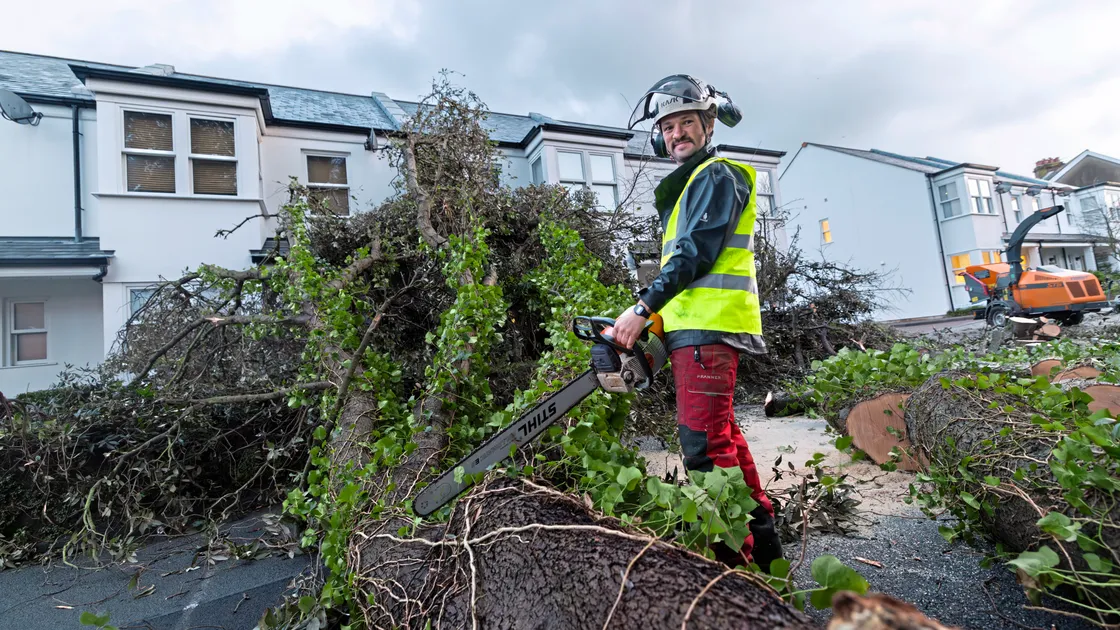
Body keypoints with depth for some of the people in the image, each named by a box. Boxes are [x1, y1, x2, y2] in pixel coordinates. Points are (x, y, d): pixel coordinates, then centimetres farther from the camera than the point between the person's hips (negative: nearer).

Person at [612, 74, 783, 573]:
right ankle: (761, 535, 27)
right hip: (693, 327, 10)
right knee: (723, 433, 15)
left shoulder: (718, 176, -2)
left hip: (708, 326, -10)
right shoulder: (683, 189, 27)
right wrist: (653, 314, 13)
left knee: (705, 441, -12)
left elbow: (697, 251, -16)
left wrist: (642, 307, -18)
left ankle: (733, 558, -2)